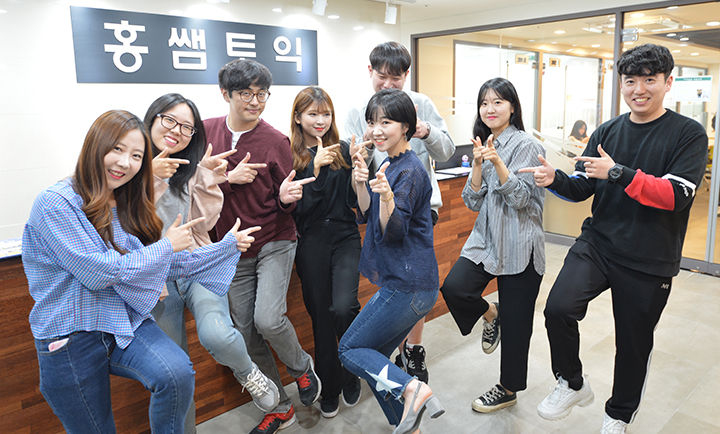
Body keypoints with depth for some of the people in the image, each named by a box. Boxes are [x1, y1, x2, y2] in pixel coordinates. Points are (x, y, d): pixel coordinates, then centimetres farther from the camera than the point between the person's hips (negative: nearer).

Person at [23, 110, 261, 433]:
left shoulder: (128, 209, 9)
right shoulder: (56, 203, -13)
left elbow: (173, 264, 11)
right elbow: (99, 272, -20)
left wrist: (227, 246, 8)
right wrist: (166, 246, -11)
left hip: (126, 321, 5)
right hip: (69, 339, -4)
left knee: (178, 374, -23)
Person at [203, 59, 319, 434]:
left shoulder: (276, 141, -7)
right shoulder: (206, 132, 0)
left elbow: (285, 204, -1)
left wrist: (287, 197, -24)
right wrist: (229, 177, -17)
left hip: (274, 243, -3)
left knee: (268, 319, -21)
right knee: (246, 334, 7)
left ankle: (302, 368, 14)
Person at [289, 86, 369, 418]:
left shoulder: (342, 150, 4)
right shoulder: (290, 155, -1)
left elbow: (355, 201, 1)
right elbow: (297, 208, -10)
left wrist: (354, 164, -13)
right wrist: (315, 168, -19)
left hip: (345, 238, 0)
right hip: (311, 243, 0)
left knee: (343, 308, -18)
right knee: (320, 315, 9)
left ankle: (352, 374, 12)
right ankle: (329, 388, 29)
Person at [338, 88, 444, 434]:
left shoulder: (410, 171, -15)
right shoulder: (389, 164, 14)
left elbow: (393, 230, -19)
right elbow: (367, 217, 11)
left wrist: (387, 195, -37)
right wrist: (361, 182, -4)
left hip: (406, 285, -10)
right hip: (402, 283, 10)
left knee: (350, 349, -1)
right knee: (373, 356, 16)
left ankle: (412, 388, -6)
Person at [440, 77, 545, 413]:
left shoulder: (526, 145, -7)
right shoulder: (483, 145, 12)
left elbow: (521, 198, -15)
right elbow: (473, 202, 4)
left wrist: (497, 162, -24)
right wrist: (477, 165, -10)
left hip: (519, 245, -5)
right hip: (485, 238, 6)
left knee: (515, 321, 5)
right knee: (453, 287, -17)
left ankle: (509, 389, 26)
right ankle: (489, 314, 17)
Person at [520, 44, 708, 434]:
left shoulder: (688, 134, -4)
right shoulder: (607, 131, 8)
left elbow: (677, 195, -17)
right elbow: (583, 188, 5)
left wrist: (618, 172, -26)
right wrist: (555, 179, -17)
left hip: (650, 260, -2)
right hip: (597, 244, 2)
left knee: (634, 343, 12)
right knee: (558, 307, -21)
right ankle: (572, 384, 7)